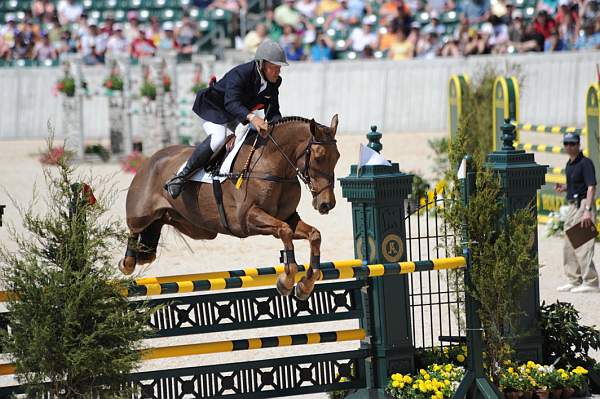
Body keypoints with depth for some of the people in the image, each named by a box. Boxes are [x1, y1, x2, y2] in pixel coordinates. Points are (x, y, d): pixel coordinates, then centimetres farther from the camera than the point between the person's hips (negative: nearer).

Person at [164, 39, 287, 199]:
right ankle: (180, 177, -29)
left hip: (235, 119, 9)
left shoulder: (274, 83, -9)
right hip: (214, 109, -9)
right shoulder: (240, 74, -32)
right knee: (218, 137, -32)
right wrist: (251, 117, -63)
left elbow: (273, 111, -6)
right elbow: (231, 103, -46)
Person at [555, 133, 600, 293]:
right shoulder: (569, 164, 16)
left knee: (583, 245, -12)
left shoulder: (585, 163, -13)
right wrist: (564, 188, 8)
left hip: (583, 204, -10)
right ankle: (574, 281, 22)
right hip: (572, 206, 10)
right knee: (569, 246, 14)